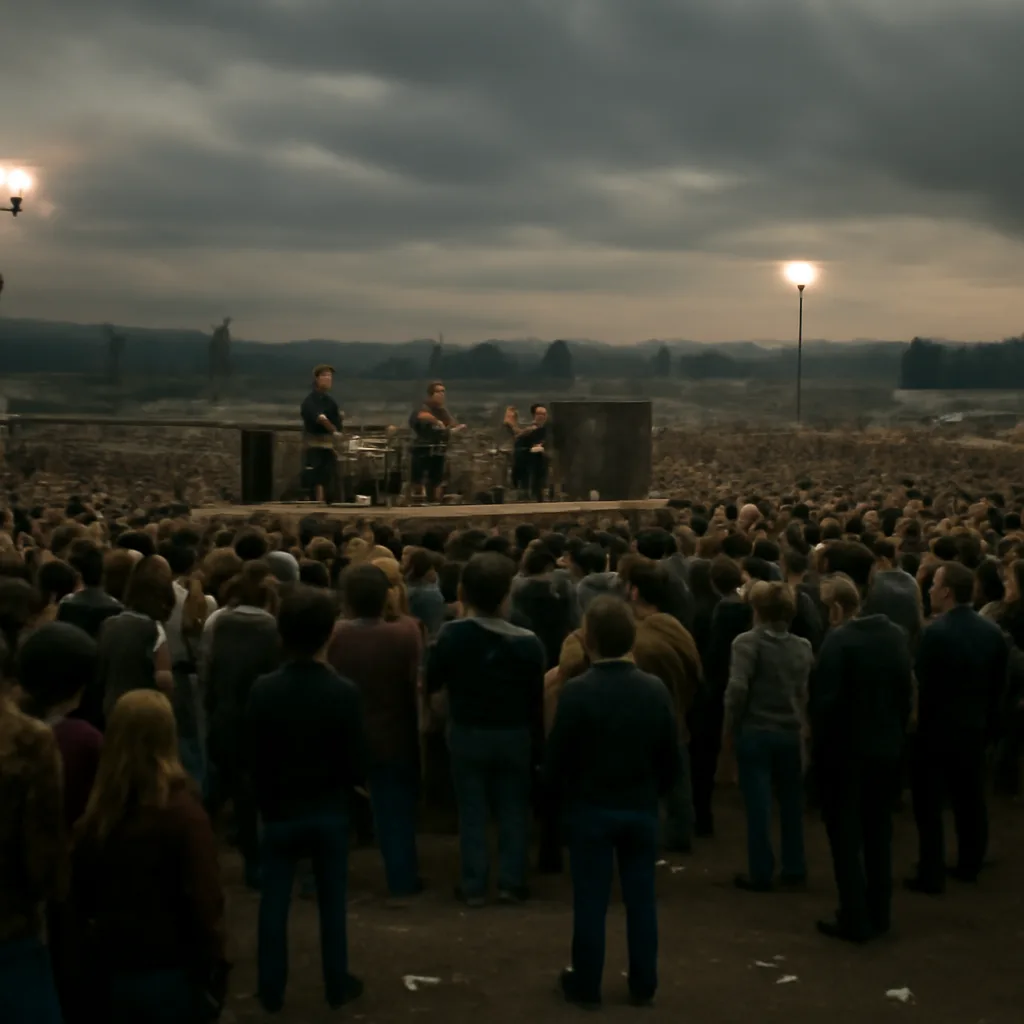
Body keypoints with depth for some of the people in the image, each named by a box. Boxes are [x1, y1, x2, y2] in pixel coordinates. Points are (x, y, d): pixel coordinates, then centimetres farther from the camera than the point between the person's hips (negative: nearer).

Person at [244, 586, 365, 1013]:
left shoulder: (262, 690, -12)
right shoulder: (344, 693, -15)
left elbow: (251, 757, -5)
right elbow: (354, 764, -9)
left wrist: (267, 799, 12)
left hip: (279, 812, 1)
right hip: (329, 811, -1)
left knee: (274, 902, 12)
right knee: (332, 901, 12)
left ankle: (271, 989, 19)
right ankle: (337, 985, 22)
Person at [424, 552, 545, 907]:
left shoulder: (450, 635, -15)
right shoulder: (527, 642, -13)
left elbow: (430, 683, -5)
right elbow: (537, 698, -6)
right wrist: (537, 740, 4)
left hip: (467, 734, 0)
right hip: (514, 734, 0)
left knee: (472, 810, 9)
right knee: (513, 808, 12)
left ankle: (473, 886, 12)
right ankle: (511, 881, 15)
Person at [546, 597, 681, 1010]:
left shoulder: (576, 692, -18)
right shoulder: (656, 689, -7)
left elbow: (556, 760, -12)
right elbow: (671, 758, -1)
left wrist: (567, 792, 8)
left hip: (590, 808, -3)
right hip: (641, 808, 3)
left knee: (590, 898, 7)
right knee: (640, 896, 12)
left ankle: (586, 983, 17)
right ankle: (643, 983, 21)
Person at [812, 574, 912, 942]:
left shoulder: (838, 640, -20)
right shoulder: (895, 634, 3)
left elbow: (826, 701, -21)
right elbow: (907, 691, 7)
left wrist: (819, 744, -9)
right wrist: (896, 731, 15)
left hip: (846, 750, -7)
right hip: (887, 747, 7)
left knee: (846, 837, 3)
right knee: (878, 832, 17)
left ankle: (855, 920, 5)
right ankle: (878, 914, 24)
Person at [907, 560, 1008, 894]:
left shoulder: (935, 633, -21)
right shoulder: (993, 632, 0)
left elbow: (922, 688, -17)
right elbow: (998, 685, 7)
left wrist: (915, 724, -5)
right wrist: (988, 723, 16)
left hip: (937, 729, -6)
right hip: (975, 728, 6)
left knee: (930, 805, 2)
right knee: (971, 800, 17)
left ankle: (931, 875, 5)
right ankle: (969, 866, 28)